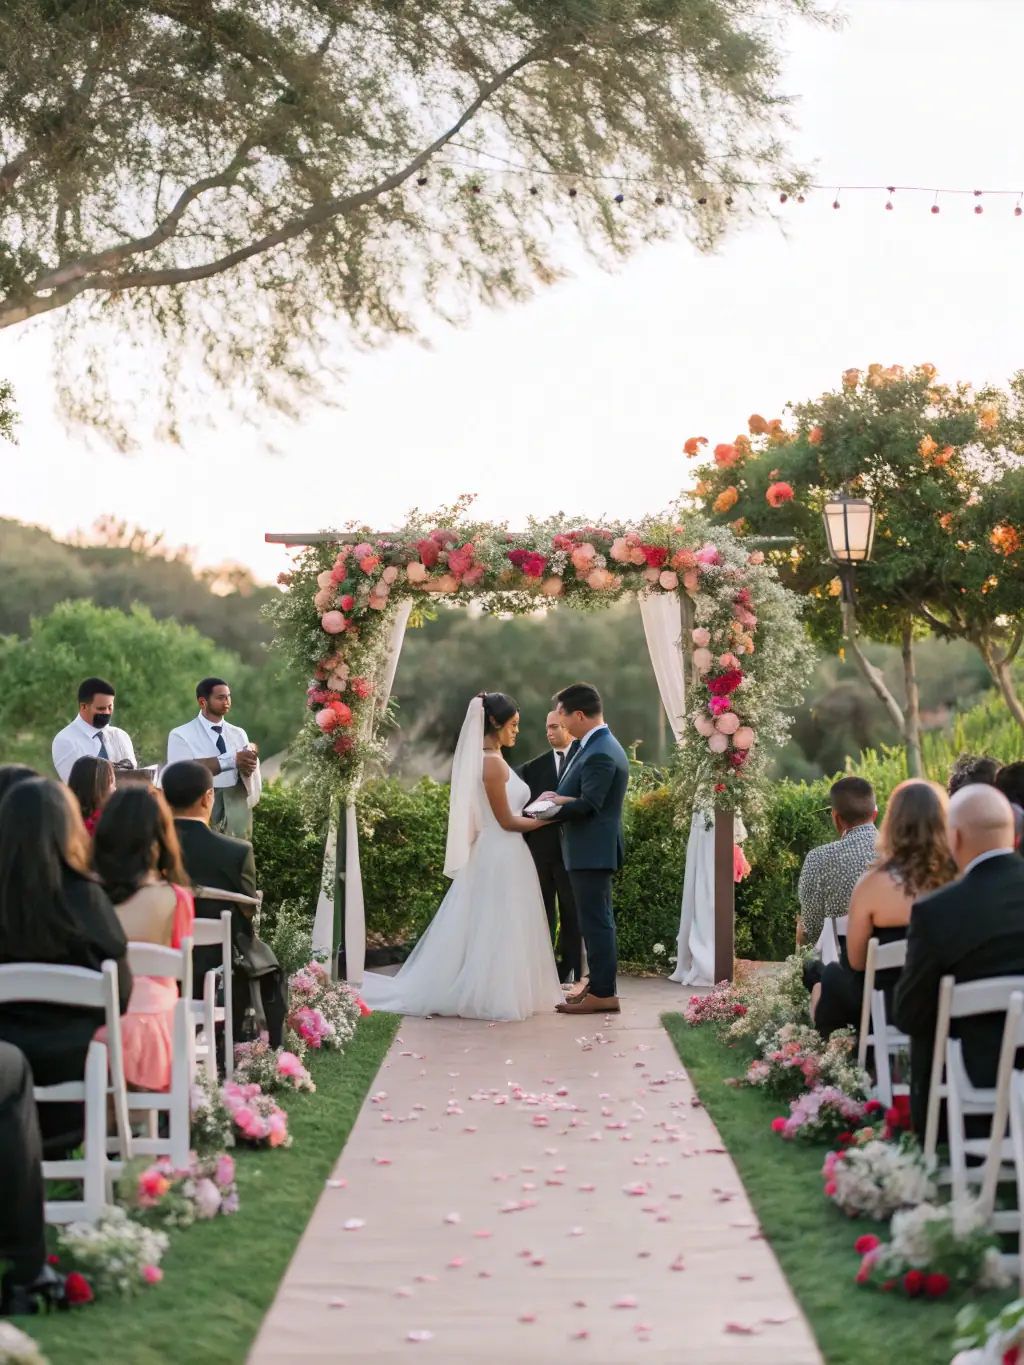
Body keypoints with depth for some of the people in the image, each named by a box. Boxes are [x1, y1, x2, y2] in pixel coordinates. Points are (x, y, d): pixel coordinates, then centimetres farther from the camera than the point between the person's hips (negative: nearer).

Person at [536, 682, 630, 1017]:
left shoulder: (600, 754, -21)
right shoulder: (601, 745, 11)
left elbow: (587, 804, -22)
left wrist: (550, 812, -10)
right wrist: (559, 797, -2)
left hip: (592, 850, -11)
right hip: (593, 848, 11)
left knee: (596, 920, -6)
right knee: (597, 919, 17)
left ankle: (603, 994, -2)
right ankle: (599, 984, 26)